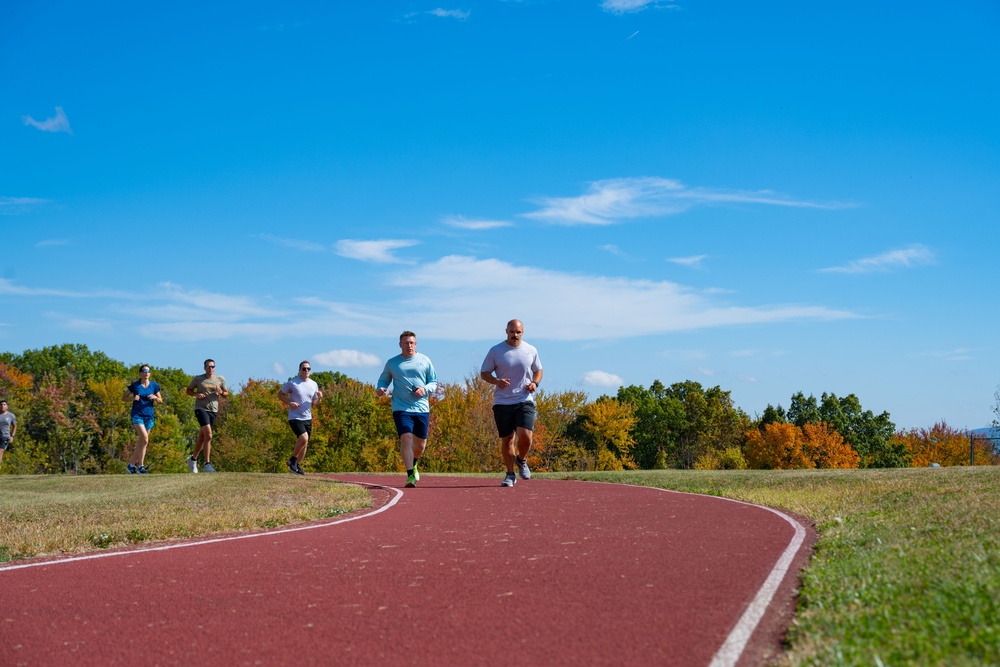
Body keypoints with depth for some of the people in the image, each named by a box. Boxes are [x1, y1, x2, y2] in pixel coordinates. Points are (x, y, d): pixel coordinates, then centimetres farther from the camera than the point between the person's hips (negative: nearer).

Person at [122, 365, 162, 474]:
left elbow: (160, 401, 14)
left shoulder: (154, 386, 7)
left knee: (140, 442, 7)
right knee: (145, 439, -20)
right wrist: (133, 398, -12)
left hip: (149, 416, 4)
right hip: (137, 415, -4)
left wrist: (155, 397, -8)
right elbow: (123, 397, 7)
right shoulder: (134, 385, 0)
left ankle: (131, 464, 19)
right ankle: (140, 466, -14)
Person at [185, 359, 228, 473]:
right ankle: (207, 464, -19)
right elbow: (188, 390, 13)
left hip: (213, 410, 4)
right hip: (201, 408, -4)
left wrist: (220, 392, -7)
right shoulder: (197, 379, 3)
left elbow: (226, 394, 16)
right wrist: (196, 394, -8)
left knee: (202, 437, 13)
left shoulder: (220, 379, 10)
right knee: (208, 435, -20)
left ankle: (193, 459, 34)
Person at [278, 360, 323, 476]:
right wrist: (289, 402, -15)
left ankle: (297, 465, 27)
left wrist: (319, 397, -7)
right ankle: (293, 460, -1)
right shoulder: (292, 383, -7)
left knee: (304, 443, 10)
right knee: (304, 438, -23)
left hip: (308, 418, 6)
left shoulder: (314, 384, 8)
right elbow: (280, 394, 1)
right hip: (295, 417, -6)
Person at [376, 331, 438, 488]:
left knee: (420, 444, 9)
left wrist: (425, 389, -9)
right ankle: (410, 475, -15)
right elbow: (383, 380, 15)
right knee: (406, 439, -18)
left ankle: (413, 464, 41)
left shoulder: (424, 361, 8)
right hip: (401, 408, -2)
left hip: (422, 408, 2)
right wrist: (380, 388, -8)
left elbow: (434, 383, 12)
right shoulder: (392, 363, 6)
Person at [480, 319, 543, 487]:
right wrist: (496, 381, -15)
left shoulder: (531, 351, 6)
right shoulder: (495, 351, 1)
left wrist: (535, 383, -2)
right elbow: (484, 373, 6)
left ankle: (521, 460, 16)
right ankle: (510, 474, 19)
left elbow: (538, 370, 20)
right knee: (507, 439, 2)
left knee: (525, 435, -16)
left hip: (525, 400, 0)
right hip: (502, 402, 0)